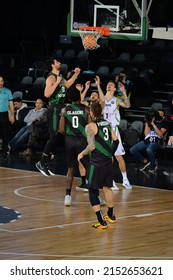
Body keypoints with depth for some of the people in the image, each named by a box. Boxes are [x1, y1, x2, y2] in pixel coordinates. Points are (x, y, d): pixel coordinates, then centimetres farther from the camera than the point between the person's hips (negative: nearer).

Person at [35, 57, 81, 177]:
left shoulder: (60, 76, 13)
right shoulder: (51, 78, -15)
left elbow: (67, 85, 33)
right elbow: (47, 94, -26)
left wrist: (75, 74, 24)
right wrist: (57, 82, -27)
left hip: (61, 108, 9)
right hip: (55, 109, -9)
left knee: (59, 136, 10)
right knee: (55, 136, -10)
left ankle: (47, 162, 16)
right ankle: (42, 162, -2)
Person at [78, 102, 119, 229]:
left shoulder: (91, 126, -13)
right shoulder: (107, 124, 7)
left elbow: (91, 146, -19)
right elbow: (115, 141, 11)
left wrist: (82, 154, -3)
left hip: (97, 163, -7)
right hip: (108, 161, 7)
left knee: (93, 191, 2)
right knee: (107, 187, 22)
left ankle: (102, 222, -5)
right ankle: (110, 215, 37)